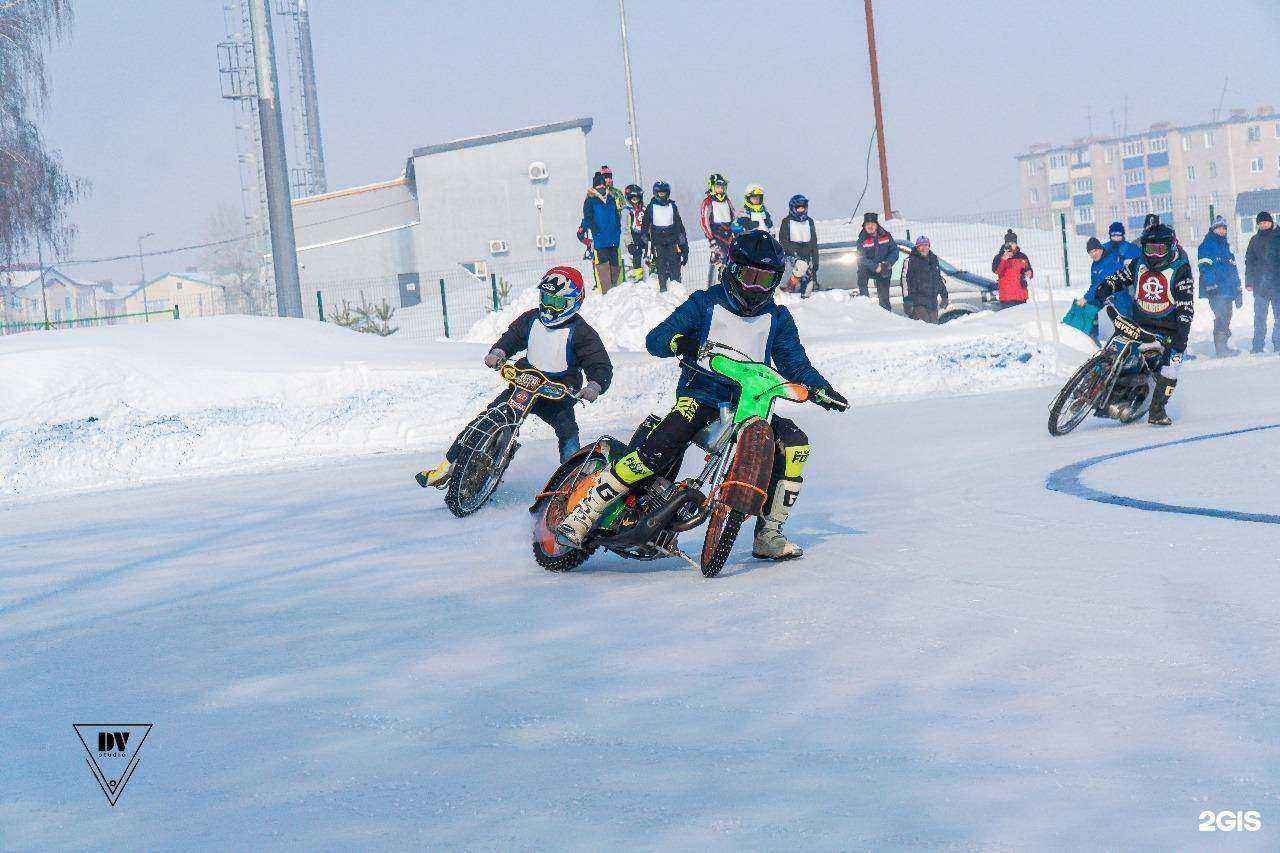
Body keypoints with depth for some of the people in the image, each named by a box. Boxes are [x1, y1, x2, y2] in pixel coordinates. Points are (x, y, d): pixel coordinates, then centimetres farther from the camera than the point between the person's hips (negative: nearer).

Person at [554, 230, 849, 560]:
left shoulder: (777, 319, 15)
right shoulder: (705, 304, 4)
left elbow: (795, 363, 17)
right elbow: (654, 339, -1)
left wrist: (821, 389, -3)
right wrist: (675, 342, -25)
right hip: (701, 393, -4)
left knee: (794, 442, -17)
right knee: (662, 447, -30)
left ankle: (768, 534, -7)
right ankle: (586, 511, -26)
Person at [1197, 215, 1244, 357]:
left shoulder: (1227, 247, 22)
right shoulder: (1206, 246, -3)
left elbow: (1233, 269, 25)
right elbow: (1205, 267, -12)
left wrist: (1238, 290, 22)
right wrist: (1210, 285, -22)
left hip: (1228, 290, 8)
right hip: (1216, 291, -8)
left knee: (1226, 317, 10)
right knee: (1222, 317, -13)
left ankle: (1223, 347, 16)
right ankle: (1221, 349, -12)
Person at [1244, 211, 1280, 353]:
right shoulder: (1255, 240, 11)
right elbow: (1249, 262, 15)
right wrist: (1249, 282, 8)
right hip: (1260, 283, 2)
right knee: (1259, 316, 2)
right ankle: (1258, 345, 6)